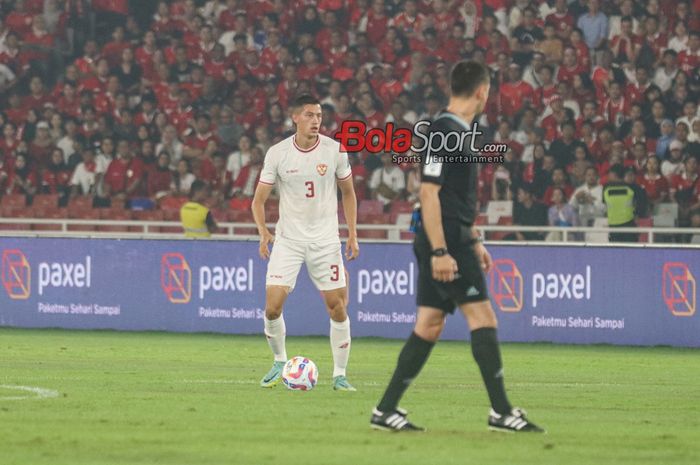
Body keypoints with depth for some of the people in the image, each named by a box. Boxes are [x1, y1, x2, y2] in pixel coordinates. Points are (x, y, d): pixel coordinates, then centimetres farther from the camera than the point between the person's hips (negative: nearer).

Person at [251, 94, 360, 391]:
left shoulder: (335, 150, -2)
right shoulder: (277, 153, -4)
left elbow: (348, 192, 12)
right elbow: (259, 199, 1)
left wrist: (352, 234, 5)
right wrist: (263, 231, -16)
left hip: (325, 240, 1)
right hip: (287, 240, 0)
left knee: (337, 306, -4)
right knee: (272, 306, -10)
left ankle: (340, 375, 7)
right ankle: (279, 362, 15)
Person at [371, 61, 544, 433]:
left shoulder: (457, 130, 17)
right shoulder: (445, 131, -14)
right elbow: (428, 193, -19)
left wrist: (473, 241, 26)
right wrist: (440, 251, -22)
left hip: (451, 240, 10)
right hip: (445, 241, -10)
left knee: (429, 325, 9)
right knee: (483, 317, -9)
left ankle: (386, 410, 9)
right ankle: (501, 412, -8)